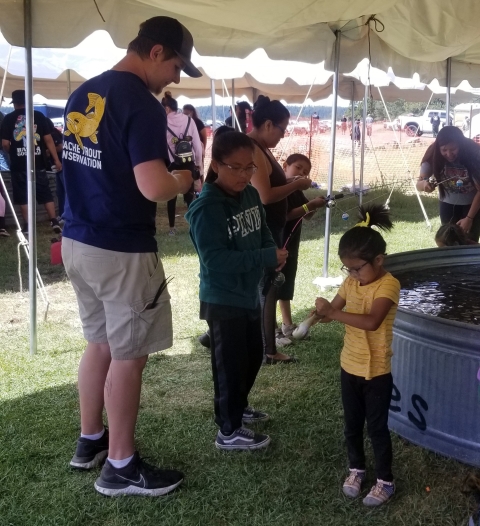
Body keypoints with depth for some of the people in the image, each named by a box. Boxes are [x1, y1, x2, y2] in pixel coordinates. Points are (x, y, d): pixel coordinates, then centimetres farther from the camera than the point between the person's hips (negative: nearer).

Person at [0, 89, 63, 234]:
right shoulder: (39, 116, 2)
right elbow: (48, 139, -2)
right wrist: (56, 159, 0)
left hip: (19, 164, -1)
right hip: (38, 162, 1)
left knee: (23, 196, 6)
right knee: (46, 194, 8)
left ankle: (27, 226, 6)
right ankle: (54, 222, 2)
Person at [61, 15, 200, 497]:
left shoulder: (82, 95, 10)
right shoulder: (142, 105, -18)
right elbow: (153, 187, -28)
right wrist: (183, 181, -6)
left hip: (77, 241, 9)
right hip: (121, 252, -8)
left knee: (99, 343, 22)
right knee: (128, 355, 5)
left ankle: (90, 440, 36)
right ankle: (119, 467, 18)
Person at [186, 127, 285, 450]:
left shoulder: (251, 195, 2)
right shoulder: (206, 208, -23)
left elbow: (263, 232, 14)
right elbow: (215, 260, -30)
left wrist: (275, 253, -9)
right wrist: (267, 257, -31)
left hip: (249, 293, 9)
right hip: (222, 300, -8)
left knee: (254, 355, 22)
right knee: (230, 364, 3)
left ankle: (238, 406, 45)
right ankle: (230, 431, 19)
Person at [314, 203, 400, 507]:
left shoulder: (388, 285, -21)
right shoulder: (351, 282, 0)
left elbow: (372, 321, -35)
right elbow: (334, 311, 5)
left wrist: (333, 313, -38)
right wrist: (322, 313, -18)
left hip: (377, 371, -6)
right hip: (349, 366, 6)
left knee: (377, 427, 7)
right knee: (352, 424, 19)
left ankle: (386, 481, 24)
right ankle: (357, 468, 39)